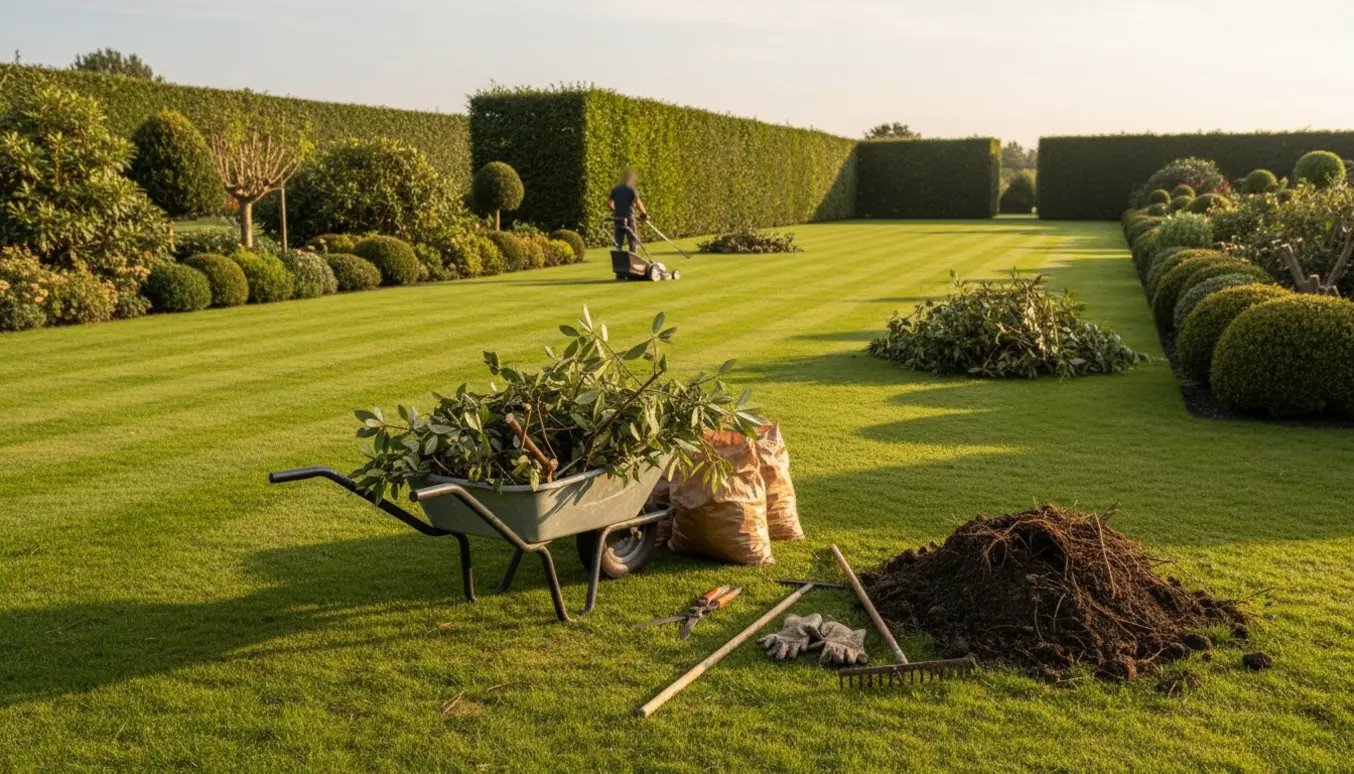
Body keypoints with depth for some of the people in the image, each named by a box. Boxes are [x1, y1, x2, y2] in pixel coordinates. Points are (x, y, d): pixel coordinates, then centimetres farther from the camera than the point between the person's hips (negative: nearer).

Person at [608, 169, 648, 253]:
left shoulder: (615, 189, 9)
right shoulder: (631, 189, -10)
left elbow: (609, 203, 16)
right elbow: (638, 203, -20)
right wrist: (644, 214, -9)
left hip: (617, 219, 5)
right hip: (628, 219, -5)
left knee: (618, 243, 10)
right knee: (633, 243, 3)